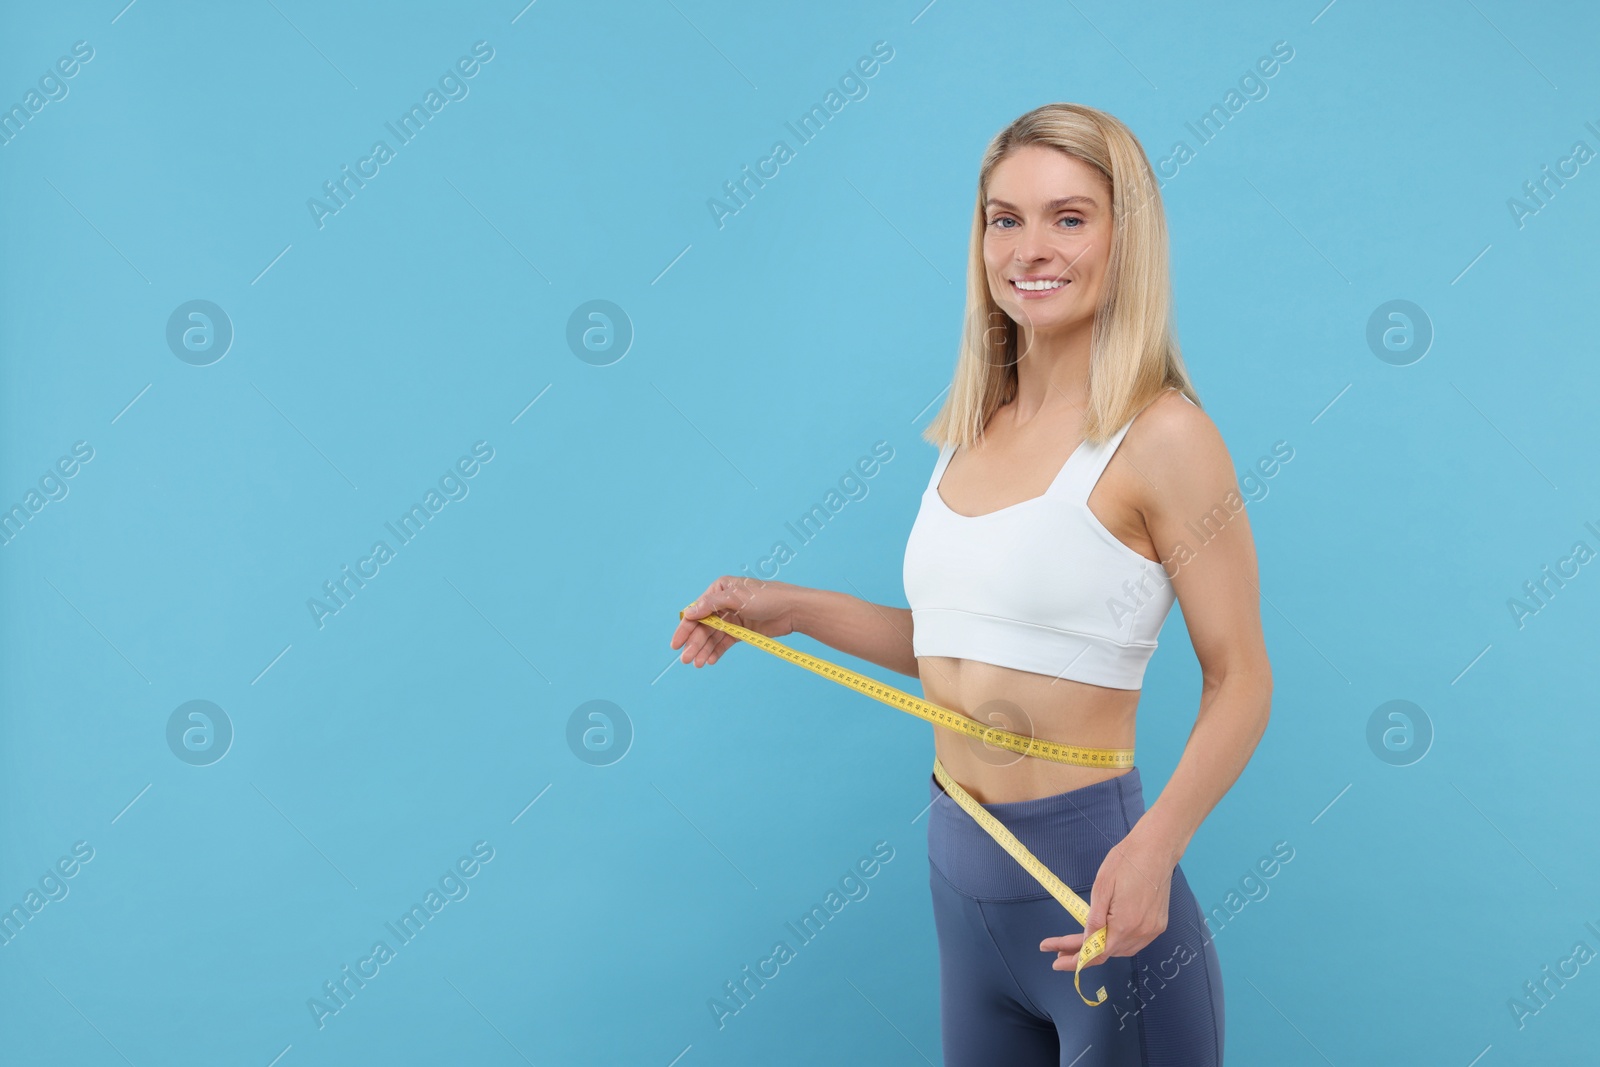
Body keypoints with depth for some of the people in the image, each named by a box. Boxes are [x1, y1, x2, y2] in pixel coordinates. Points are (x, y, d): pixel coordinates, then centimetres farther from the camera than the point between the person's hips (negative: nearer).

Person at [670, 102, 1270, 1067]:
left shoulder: (1160, 436, -13)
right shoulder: (975, 431, 6)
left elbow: (1240, 681, -11)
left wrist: (1153, 849, -25)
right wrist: (793, 609, 9)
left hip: (1092, 882, -6)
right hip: (961, 873, 7)